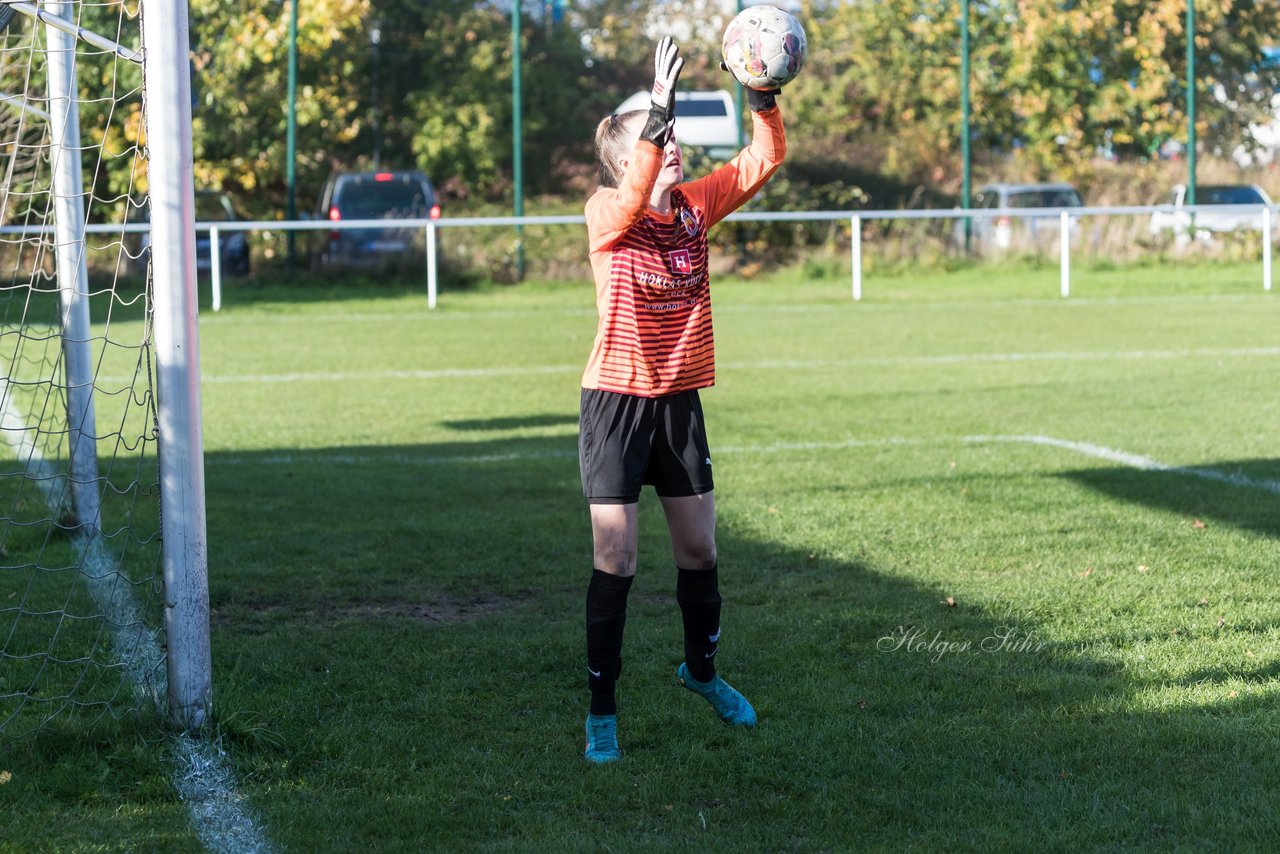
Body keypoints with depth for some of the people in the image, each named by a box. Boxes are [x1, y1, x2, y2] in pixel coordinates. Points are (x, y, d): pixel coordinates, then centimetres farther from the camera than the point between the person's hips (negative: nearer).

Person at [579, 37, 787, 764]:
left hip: (681, 401, 5)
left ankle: (702, 669, 38)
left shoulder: (697, 205, 3)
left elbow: (765, 160, -2)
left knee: (700, 548, 15)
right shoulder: (607, 215, -13)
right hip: (617, 402, -5)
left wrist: (764, 97, -20)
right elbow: (631, 195, -36)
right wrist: (659, 108, -46)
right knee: (617, 560, -3)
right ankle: (602, 709, 8)